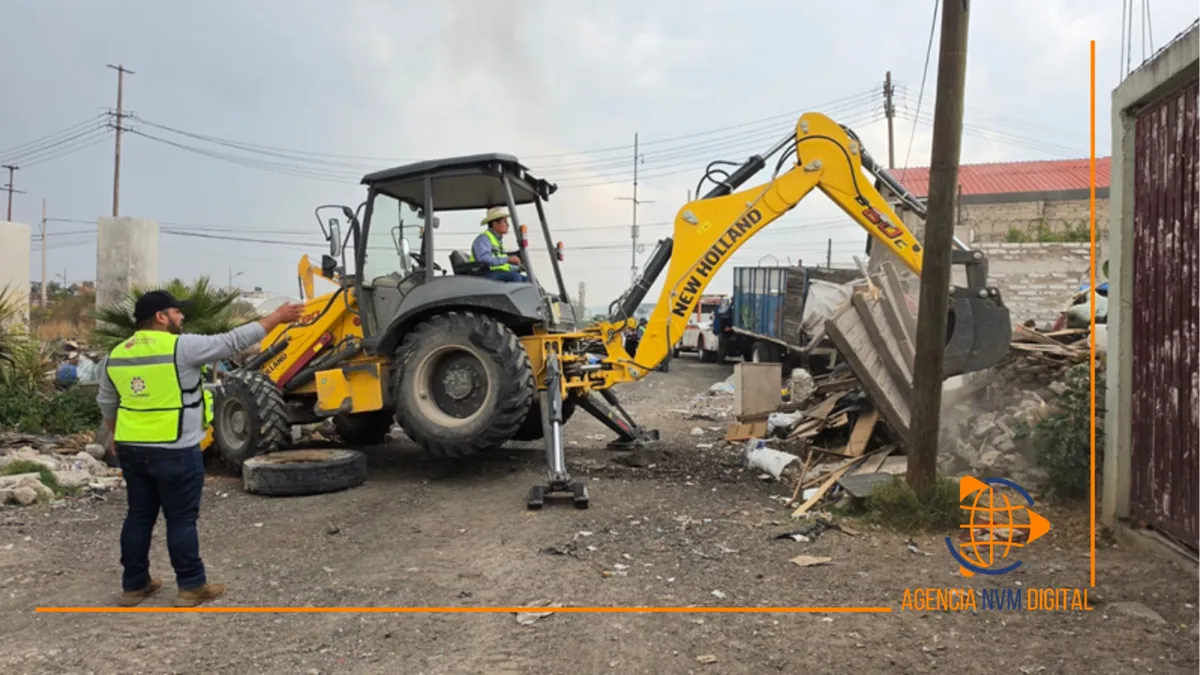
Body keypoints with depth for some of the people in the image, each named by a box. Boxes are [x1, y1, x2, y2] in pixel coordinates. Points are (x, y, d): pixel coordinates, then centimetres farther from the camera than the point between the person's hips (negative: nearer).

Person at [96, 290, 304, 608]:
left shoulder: (117, 354, 8)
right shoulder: (181, 347, -14)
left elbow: (107, 402, 19)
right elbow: (232, 341, -13)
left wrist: (116, 435, 34)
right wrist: (276, 318, -7)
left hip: (131, 449, 7)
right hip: (175, 452, -7)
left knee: (139, 516, 16)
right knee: (181, 520, 2)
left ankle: (134, 585, 24)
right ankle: (191, 587, 10)